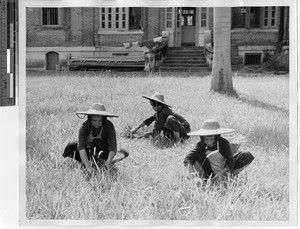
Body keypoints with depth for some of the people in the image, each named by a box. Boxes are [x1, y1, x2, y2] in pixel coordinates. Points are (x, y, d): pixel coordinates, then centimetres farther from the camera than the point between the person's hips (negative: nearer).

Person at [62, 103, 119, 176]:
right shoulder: (85, 126, -26)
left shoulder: (109, 126, -26)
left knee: (97, 142, -32)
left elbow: (113, 147, -31)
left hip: (102, 152, -1)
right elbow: (81, 147, -35)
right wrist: (88, 166, -48)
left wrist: (108, 162, -50)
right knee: (71, 147, -22)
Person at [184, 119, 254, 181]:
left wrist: (222, 172, -38)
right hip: (210, 174, 0)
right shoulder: (201, 145, -17)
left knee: (248, 156, -20)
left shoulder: (224, 143, -21)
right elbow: (188, 159, -22)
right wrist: (191, 171, -43)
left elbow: (231, 161, -21)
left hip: (225, 170, 0)